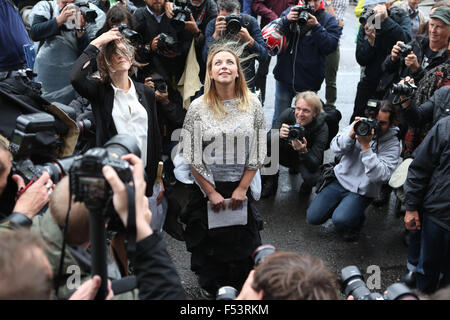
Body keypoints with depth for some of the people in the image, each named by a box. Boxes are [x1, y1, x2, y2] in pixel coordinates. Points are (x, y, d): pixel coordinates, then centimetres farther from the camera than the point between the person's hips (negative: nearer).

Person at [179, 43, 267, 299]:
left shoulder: (252, 104, -5)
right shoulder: (198, 108, -9)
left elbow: (258, 153, -3)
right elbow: (192, 157, -8)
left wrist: (242, 188, -7)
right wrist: (211, 191, -9)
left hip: (242, 186, 1)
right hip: (207, 187, -1)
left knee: (243, 237, 12)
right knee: (208, 240, 13)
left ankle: (242, 286, 38)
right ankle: (209, 286, 38)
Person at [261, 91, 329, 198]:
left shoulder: (321, 128, -28)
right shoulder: (288, 114, -23)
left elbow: (315, 164, -31)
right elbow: (267, 139, -24)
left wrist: (303, 151, -51)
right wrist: (279, 135, -46)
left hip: (305, 160, -2)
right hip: (286, 154, 2)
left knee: (312, 177, -35)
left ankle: (306, 186, 6)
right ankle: (271, 182, -5)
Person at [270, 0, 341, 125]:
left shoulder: (328, 20, -1)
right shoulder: (290, 11, 4)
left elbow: (331, 46, -13)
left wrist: (316, 26, -23)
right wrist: (286, 20, -21)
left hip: (308, 82, -2)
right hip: (285, 77, 2)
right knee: (279, 119, 12)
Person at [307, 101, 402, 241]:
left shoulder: (393, 144, -13)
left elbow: (380, 175, -25)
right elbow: (335, 148, -6)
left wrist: (365, 146, -30)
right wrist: (351, 135, -26)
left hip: (360, 191, -4)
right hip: (340, 179, 4)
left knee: (340, 220, -28)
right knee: (312, 217, -5)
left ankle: (357, 219, 7)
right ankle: (341, 206, 22)